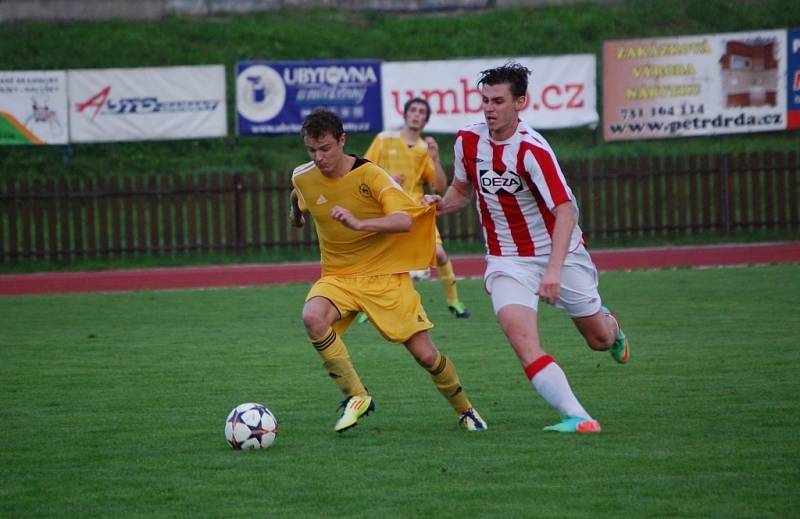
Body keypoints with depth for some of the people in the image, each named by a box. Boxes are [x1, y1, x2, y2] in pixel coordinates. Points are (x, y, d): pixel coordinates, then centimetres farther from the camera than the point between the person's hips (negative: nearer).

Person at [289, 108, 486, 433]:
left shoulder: (370, 176, -18)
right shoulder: (303, 178, -5)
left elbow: (405, 221, -31)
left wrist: (359, 223, -44)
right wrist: (296, 211, 33)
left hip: (385, 276, -3)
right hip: (337, 277, 3)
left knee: (425, 354, -4)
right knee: (312, 317, -31)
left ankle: (465, 411, 24)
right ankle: (356, 397, -19)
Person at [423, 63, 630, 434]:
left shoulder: (532, 149, -24)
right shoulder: (468, 140, -5)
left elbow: (565, 211, -31)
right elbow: (463, 190, 14)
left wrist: (553, 270, -41)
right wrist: (438, 204, -8)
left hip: (560, 253, -3)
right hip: (507, 261, 3)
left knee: (599, 340, 12)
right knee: (520, 335, -24)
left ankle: (609, 323, 52)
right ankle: (578, 418, -27)